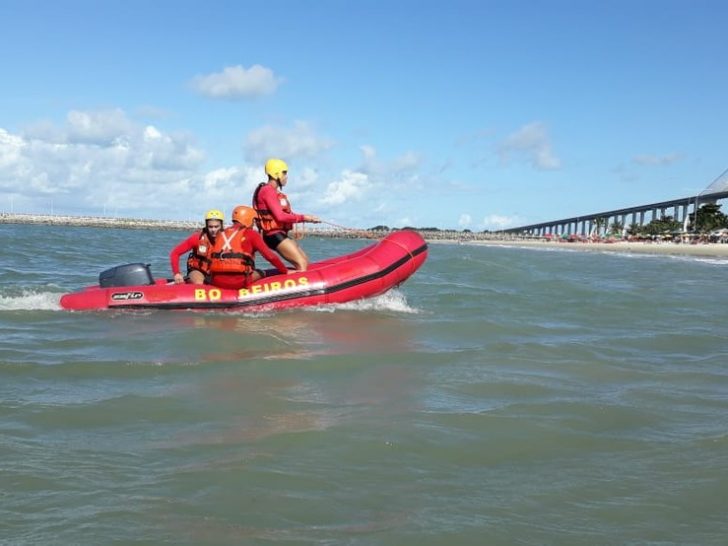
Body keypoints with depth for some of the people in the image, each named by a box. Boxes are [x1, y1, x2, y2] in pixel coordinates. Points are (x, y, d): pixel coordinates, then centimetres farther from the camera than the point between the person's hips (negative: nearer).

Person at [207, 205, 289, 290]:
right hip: (238, 282, -4)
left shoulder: (222, 233, 19)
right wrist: (286, 271, 10)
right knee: (261, 273, 19)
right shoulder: (251, 234, 5)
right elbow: (270, 256, 0)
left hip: (217, 282, 4)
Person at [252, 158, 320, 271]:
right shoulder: (267, 190, -12)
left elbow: (287, 215, 15)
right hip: (274, 235, -11)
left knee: (305, 261, 12)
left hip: (281, 235, 11)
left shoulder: (276, 193, 20)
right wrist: (303, 217, -14)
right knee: (301, 264, -16)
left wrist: (307, 218, 3)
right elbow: (280, 216, -21)